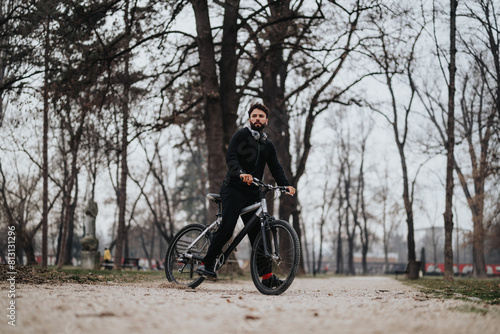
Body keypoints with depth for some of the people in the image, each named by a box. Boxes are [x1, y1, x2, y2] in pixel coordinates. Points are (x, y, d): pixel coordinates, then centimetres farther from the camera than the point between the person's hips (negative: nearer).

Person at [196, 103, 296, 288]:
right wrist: (241, 173, -34)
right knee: (227, 227, -17)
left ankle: (266, 275, 1)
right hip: (233, 189, -5)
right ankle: (206, 264, -8)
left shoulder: (268, 145, 19)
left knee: (258, 232, 2)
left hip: (253, 193, 5)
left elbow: (276, 167, 11)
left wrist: (285, 185, -8)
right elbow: (230, 157, -15)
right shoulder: (241, 135, 0)